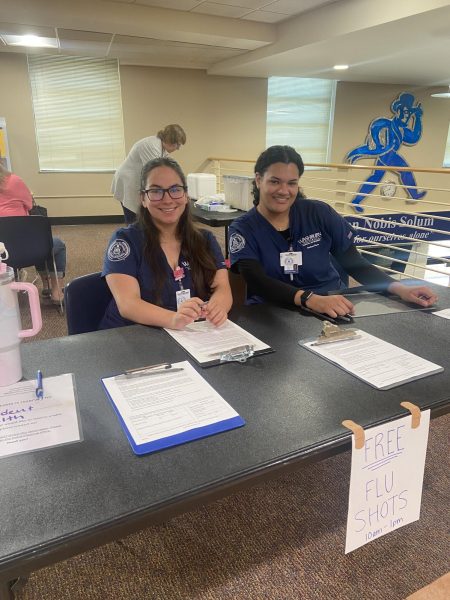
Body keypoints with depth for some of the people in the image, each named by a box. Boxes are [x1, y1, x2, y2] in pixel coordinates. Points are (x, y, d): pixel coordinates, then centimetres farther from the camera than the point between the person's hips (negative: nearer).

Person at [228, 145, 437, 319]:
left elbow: (355, 264, 5)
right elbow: (258, 282, -20)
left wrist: (400, 289, -11)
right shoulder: (243, 229, -4)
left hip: (334, 309, 2)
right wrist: (311, 299, -35)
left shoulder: (319, 213, 1)